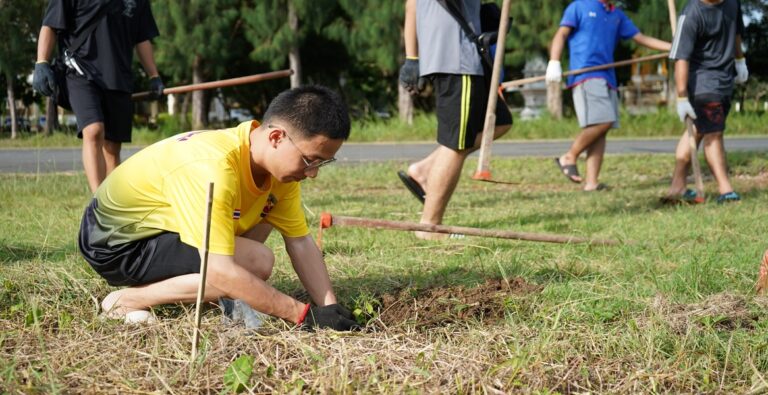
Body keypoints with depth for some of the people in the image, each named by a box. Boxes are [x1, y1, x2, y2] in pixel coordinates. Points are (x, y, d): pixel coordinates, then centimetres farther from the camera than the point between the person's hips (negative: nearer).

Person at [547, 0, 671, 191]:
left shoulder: (617, 16, 22)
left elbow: (642, 38, 23)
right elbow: (561, 34, -3)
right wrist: (554, 63, -19)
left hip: (607, 77, 6)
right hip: (586, 75, -6)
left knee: (601, 129, -1)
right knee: (602, 121, -21)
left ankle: (591, 183, -2)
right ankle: (569, 157, -4)